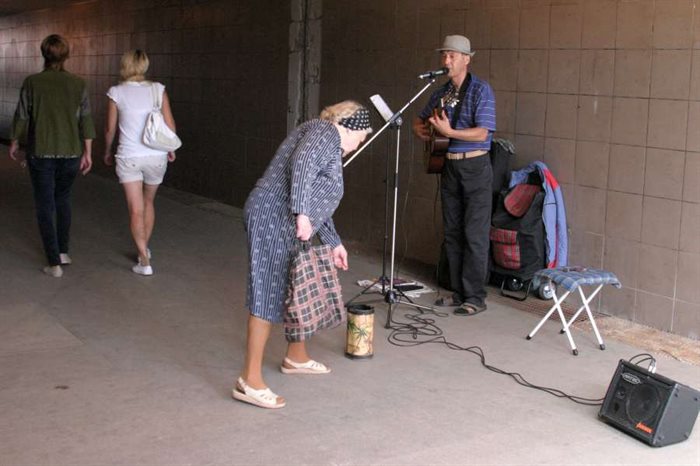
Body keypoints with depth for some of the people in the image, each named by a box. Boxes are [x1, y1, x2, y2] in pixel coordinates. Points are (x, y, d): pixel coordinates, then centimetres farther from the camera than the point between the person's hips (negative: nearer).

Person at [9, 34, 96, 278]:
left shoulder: (32, 82, -9)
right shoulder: (78, 83, -4)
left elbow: (21, 117, -3)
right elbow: (86, 120, -2)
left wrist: (14, 144, 13)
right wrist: (87, 152, 6)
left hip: (40, 153, -2)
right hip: (71, 152, 2)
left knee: (45, 206, 6)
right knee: (63, 199, 23)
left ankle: (54, 263, 4)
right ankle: (63, 251, 25)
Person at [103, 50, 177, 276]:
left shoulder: (116, 92, -5)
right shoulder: (157, 89, -2)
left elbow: (110, 128, 1)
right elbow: (170, 124, -2)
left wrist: (107, 152, 17)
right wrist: (171, 149, 14)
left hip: (129, 157, -2)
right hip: (156, 156, 2)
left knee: (136, 210, 1)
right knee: (148, 202, 23)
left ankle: (144, 261, -4)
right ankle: (144, 248, 36)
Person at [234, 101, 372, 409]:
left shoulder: (332, 150, 26)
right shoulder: (325, 132, -3)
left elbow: (320, 202, 33)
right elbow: (301, 164, -23)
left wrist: (334, 243, 36)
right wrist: (302, 214, -28)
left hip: (288, 224, 11)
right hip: (274, 218, -11)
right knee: (269, 292, -11)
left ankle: (296, 357, 35)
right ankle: (250, 380, -9)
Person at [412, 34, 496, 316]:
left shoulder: (480, 90, -9)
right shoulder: (441, 93, 11)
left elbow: (482, 133, -18)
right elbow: (421, 120, 26)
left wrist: (448, 132, -26)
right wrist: (420, 128, 3)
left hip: (475, 166, -7)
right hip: (449, 167, 7)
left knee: (474, 235, -6)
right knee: (452, 234, 10)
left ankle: (476, 298, -1)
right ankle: (458, 292, 18)